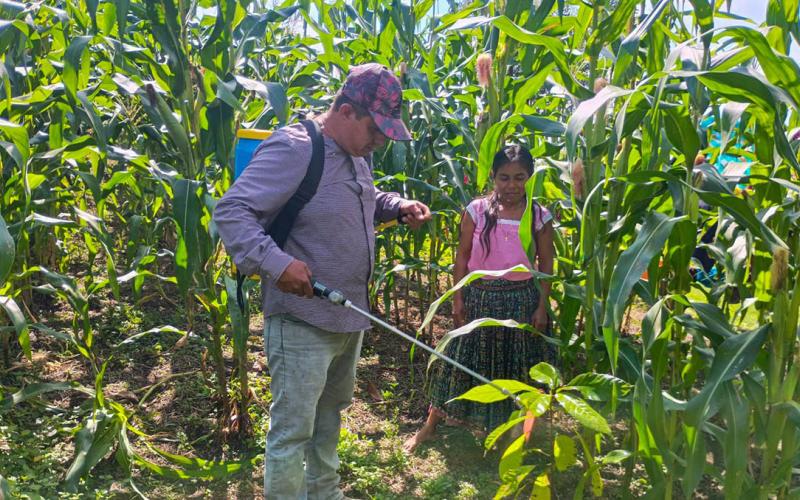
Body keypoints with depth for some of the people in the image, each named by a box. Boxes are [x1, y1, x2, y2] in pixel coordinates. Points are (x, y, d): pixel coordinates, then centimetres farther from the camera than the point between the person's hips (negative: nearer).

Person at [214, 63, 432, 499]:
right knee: (292, 430, -2)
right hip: (302, 321, -9)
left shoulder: (358, 154, 9)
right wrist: (275, 262, -35)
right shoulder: (292, 150, -20)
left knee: (330, 414, 24)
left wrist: (399, 207, 6)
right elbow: (230, 211, -23)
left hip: (350, 316, 9)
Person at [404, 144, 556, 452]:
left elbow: (546, 265, 0)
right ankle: (430, 425, 22)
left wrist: (542, 307, -4)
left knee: (518, 366, 12)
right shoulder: (477, 210, -5)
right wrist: (458, 299, -3)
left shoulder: (539, 216, -4)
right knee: (461, 360, 9)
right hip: (479, 297, 0)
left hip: (521, 299, 0)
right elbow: (462, 257, -1)